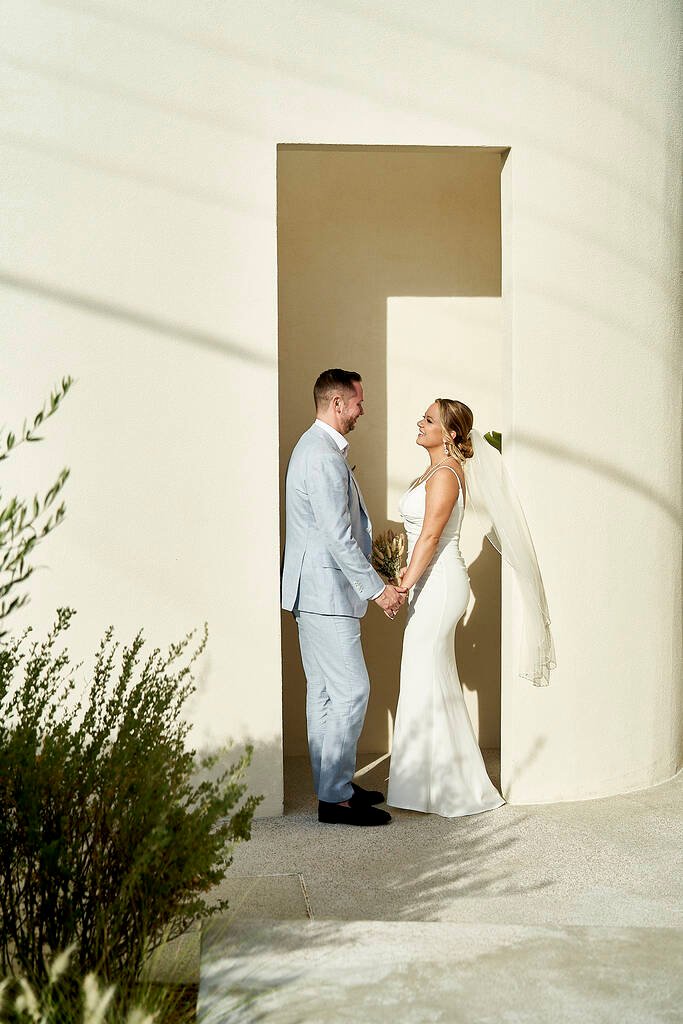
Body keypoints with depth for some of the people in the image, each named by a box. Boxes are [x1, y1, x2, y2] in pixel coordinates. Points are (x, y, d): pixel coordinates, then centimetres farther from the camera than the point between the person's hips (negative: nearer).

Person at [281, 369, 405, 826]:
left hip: (319, 590, 11)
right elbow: (338, 537, -22)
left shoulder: (321, 448, 16)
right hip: (325, 591, -11)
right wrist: (378, 588, -17)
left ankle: (335, 784, 23)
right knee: (351, 690, -8)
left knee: (326, 693, 14)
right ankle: (335, 798, -2)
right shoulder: (324, 458, -18)